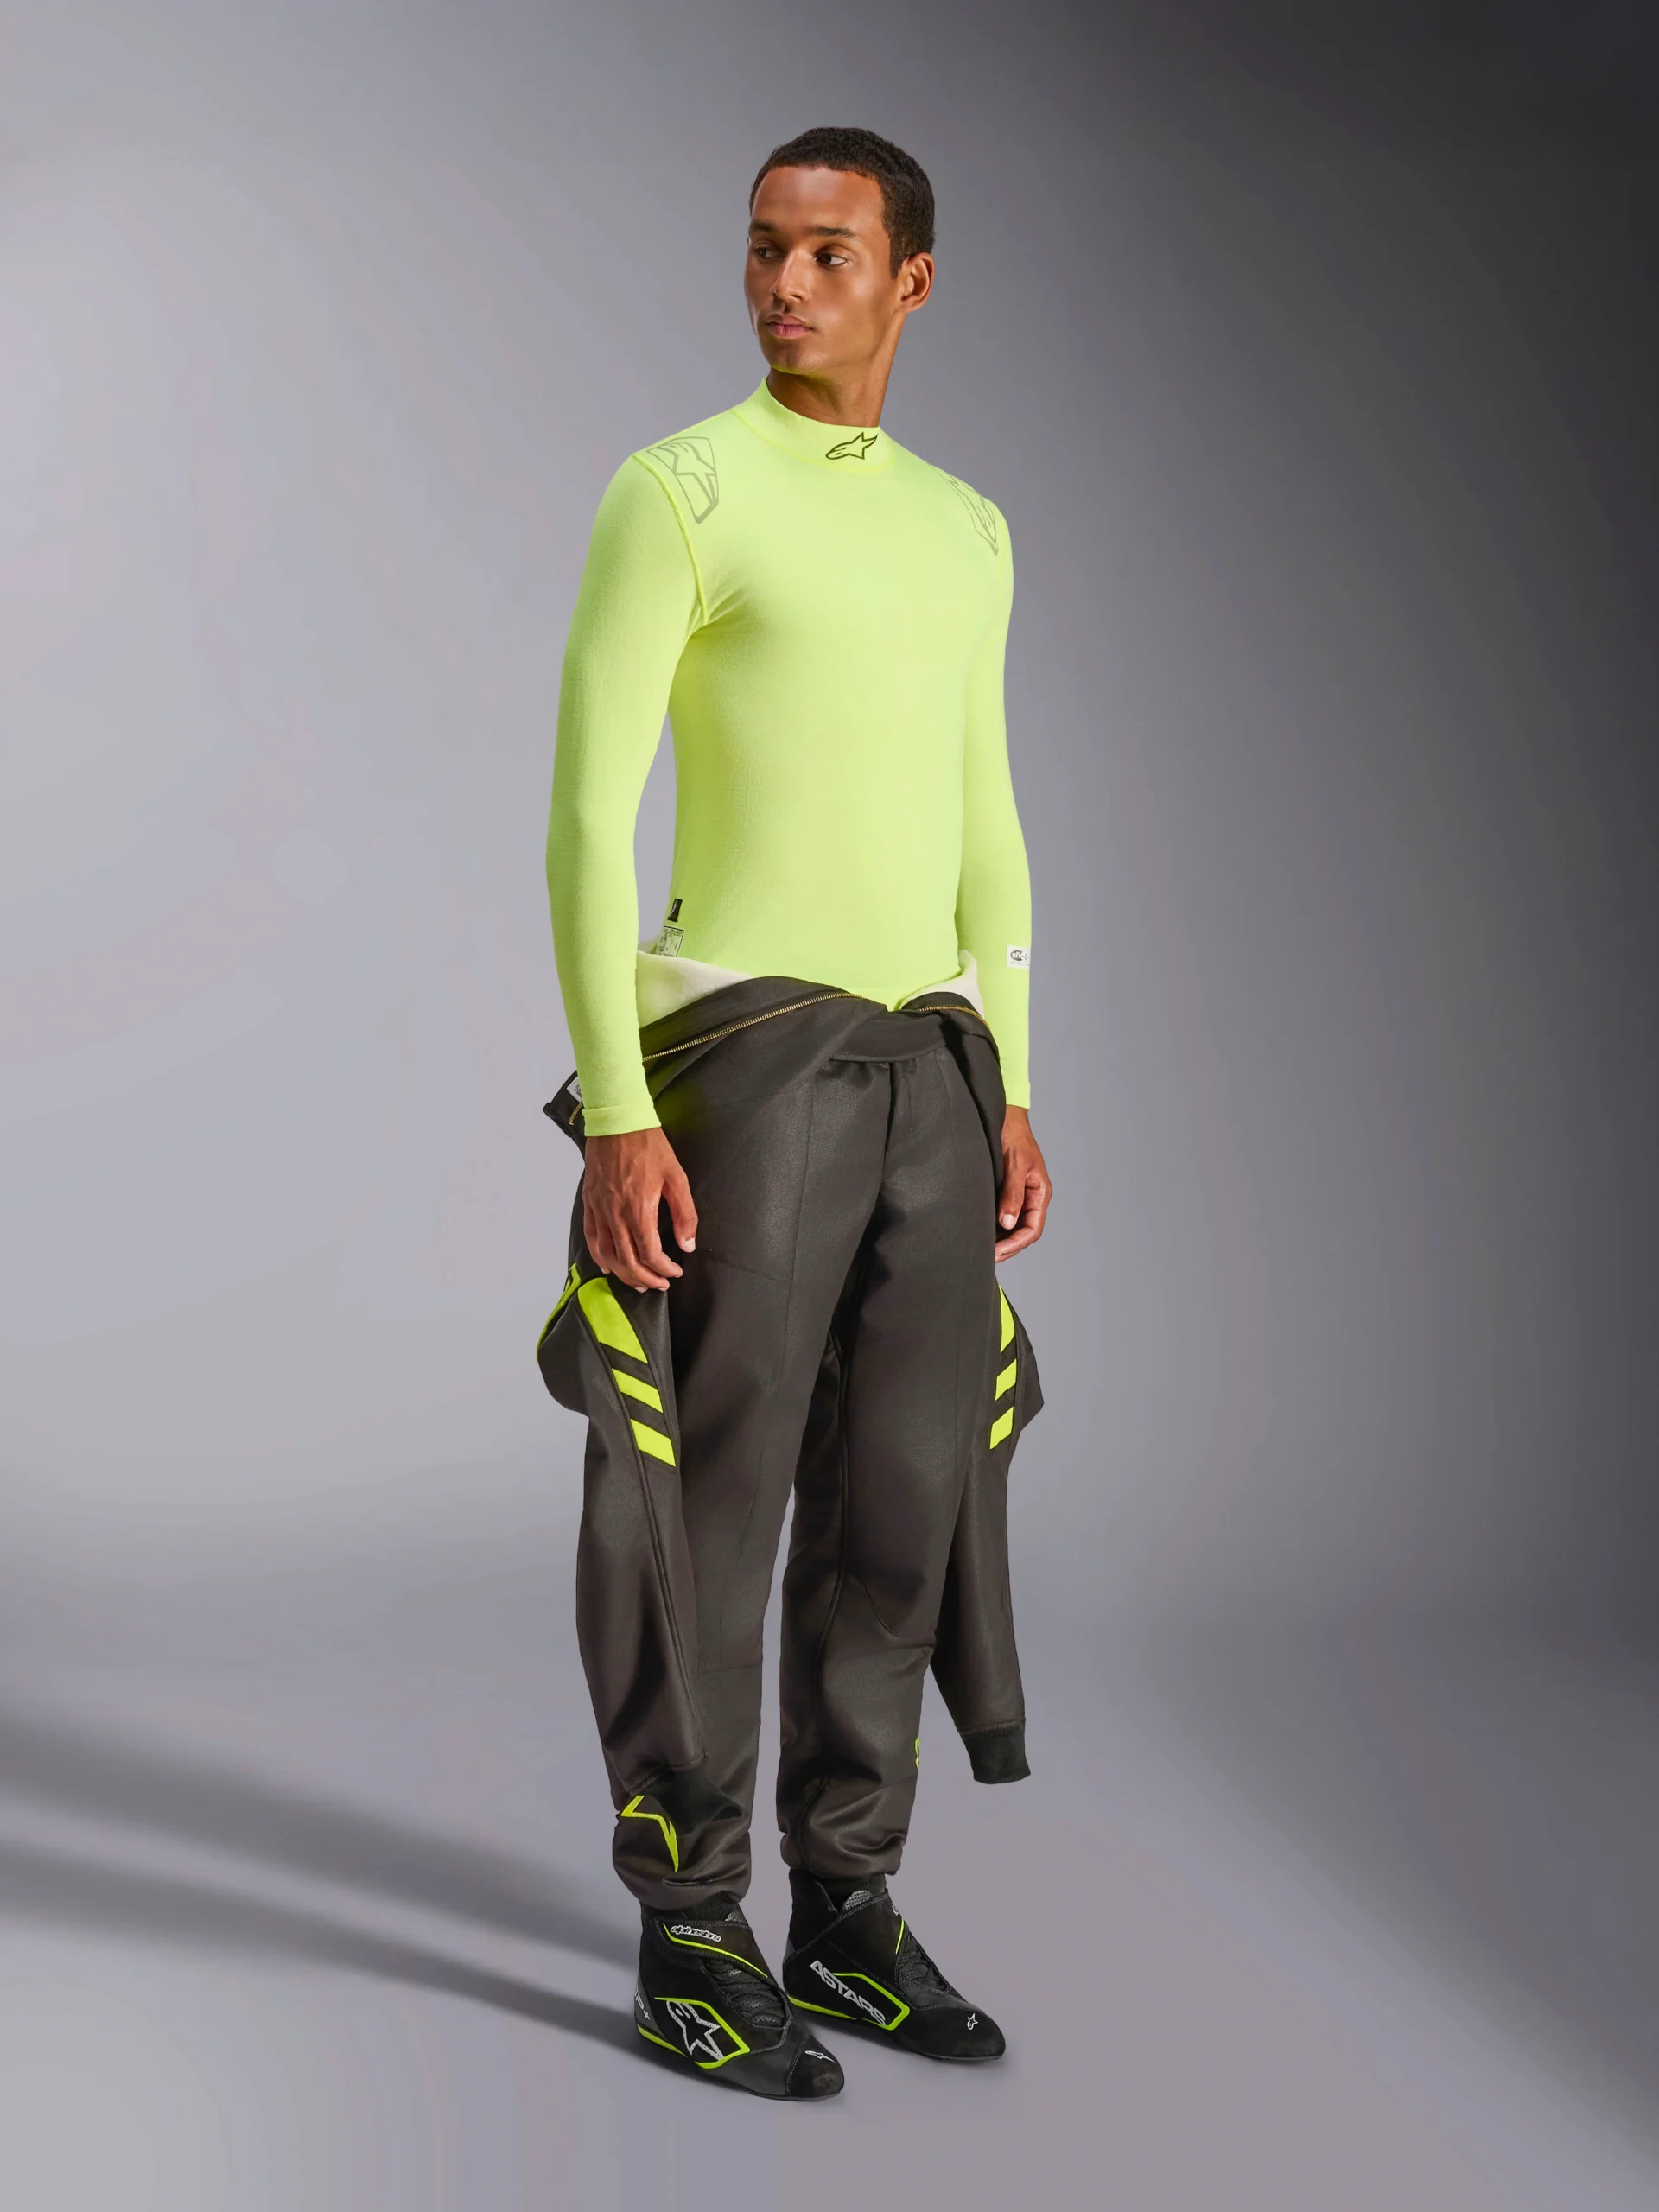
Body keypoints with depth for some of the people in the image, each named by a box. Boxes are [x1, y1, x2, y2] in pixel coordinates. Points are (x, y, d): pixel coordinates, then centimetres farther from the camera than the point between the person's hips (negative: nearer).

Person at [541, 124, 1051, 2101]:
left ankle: (845, 1901, 19)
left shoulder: (967, 529, 17)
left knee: (902, 1489, 7)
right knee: (708, 1494, -3)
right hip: (736, 1048, -6)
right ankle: (688, 1934, 9)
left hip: (928, 1064, 6)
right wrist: (613, 1113, -16)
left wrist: (1010, 1098, 13)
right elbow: (586, 811, -9)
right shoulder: (671, 494, -4)